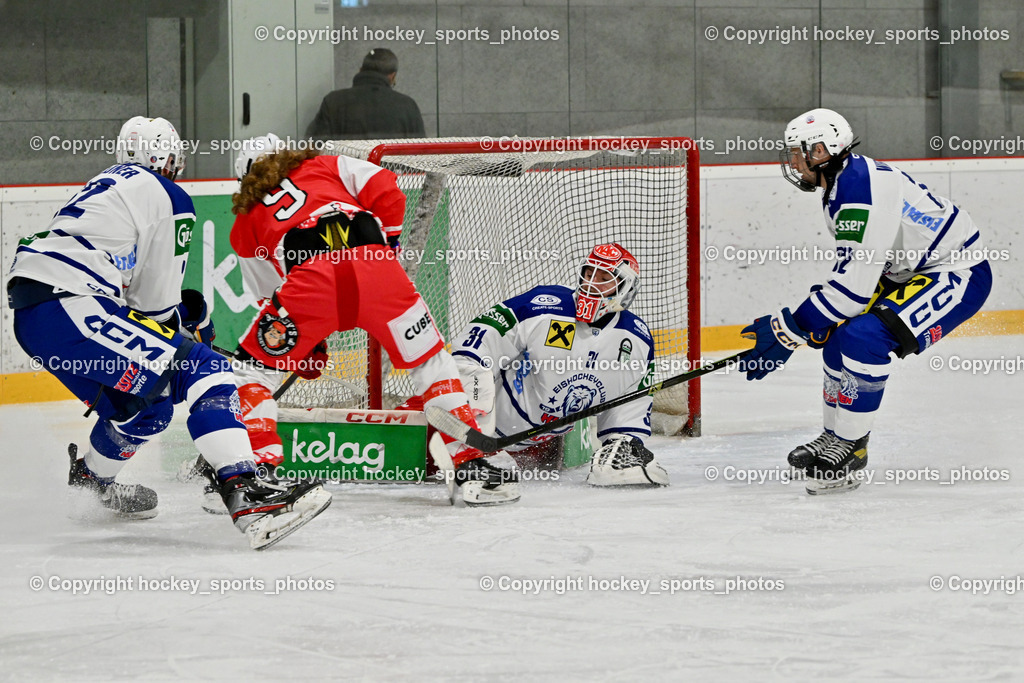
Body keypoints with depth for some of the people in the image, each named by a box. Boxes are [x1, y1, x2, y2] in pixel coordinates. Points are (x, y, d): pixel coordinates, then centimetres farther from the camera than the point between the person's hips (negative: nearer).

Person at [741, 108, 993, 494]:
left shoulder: (861, 184, -24)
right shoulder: (839, 188, 10)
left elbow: (854, 284, -28)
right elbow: (854, 275, 17)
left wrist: (790, 329, -23)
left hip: (958, 276, -11)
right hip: (912, 274, 11)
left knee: (863, 338, -25)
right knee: (839, 338, 10)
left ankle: (848, 450, -15)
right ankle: (836, 437, 21)